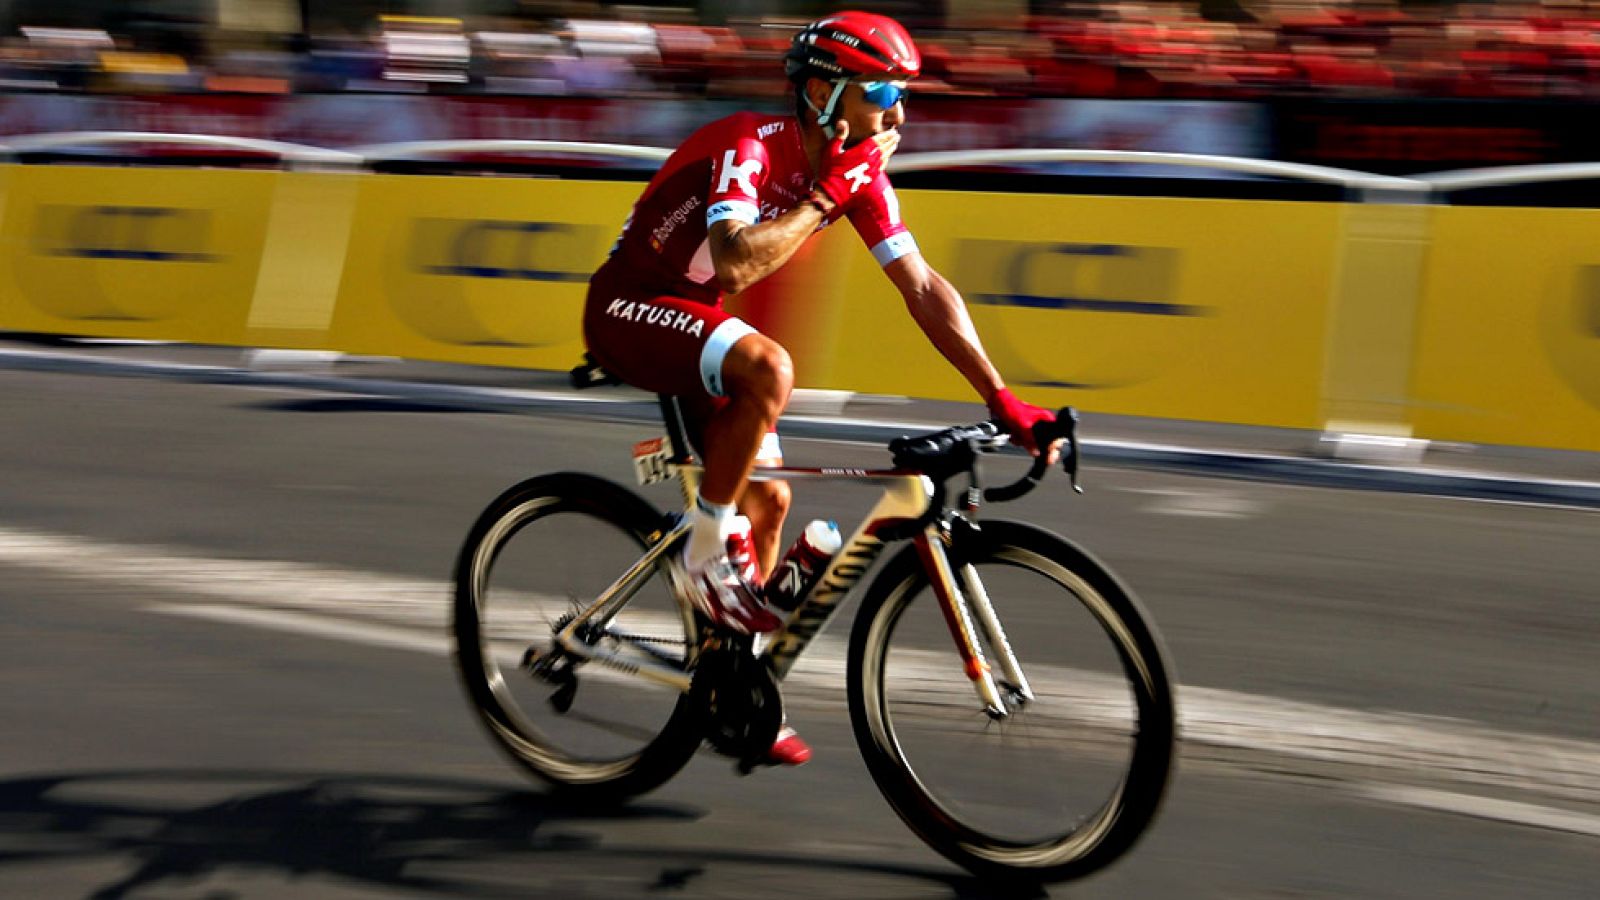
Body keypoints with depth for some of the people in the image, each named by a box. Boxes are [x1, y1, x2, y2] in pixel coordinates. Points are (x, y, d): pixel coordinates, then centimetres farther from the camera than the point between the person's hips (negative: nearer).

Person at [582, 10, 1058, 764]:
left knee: (769, 498, 4)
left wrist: (1002, 401, -7)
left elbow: (924, 289, -3)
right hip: (628, 308, -8)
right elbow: (737, 263, -44)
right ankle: (708, 549, -16)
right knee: (768, 367, -34)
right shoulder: (748, 148, -27)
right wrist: (823, 197, -33)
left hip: (695, 318, 8)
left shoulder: (858, 174, -5)